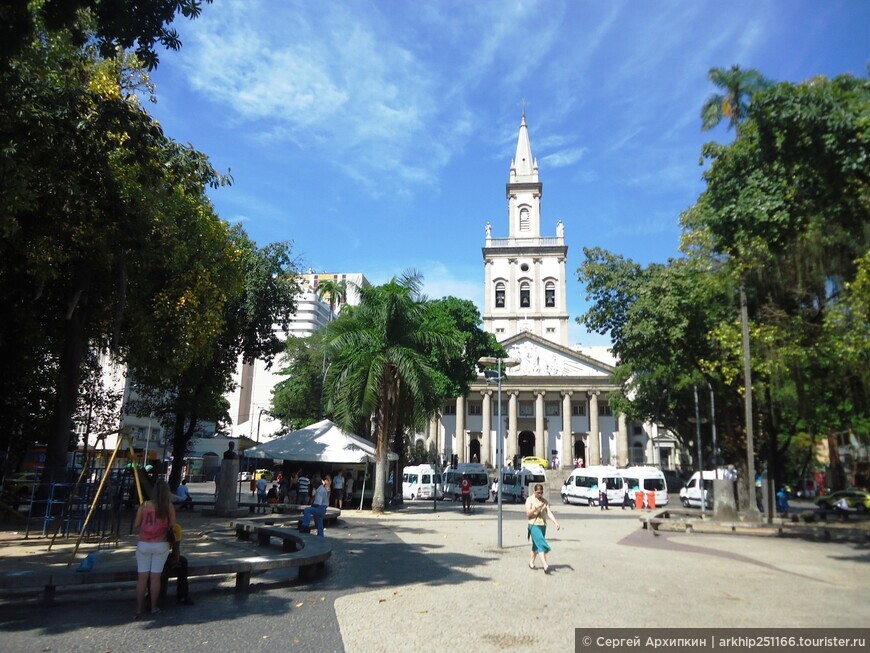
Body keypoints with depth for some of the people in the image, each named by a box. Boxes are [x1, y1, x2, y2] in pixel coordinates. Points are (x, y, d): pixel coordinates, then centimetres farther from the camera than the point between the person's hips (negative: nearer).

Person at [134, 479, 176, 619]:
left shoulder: (144, 505, -3)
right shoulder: (169, 506, -5)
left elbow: (136, 524, 1)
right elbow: (172, 526, 0)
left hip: (143, 544, 1)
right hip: (161, 545, -1)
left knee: (142, 577, 5)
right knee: (155, 576, 6)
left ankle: (139, 608, 7)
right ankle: (153, 607, 13)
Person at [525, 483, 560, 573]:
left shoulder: (545, 501, 10)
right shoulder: (530, 500, -2)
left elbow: (549, 513, 1)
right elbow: (528, 513, -8)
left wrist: (556, 522, -13)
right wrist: (536, 508, -22)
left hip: (543, 525, 5)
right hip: (534, 525, -5)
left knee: (536, 545, 13)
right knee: (541, 544, -16)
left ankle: (531, 562, 29)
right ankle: (545, 565, -24)